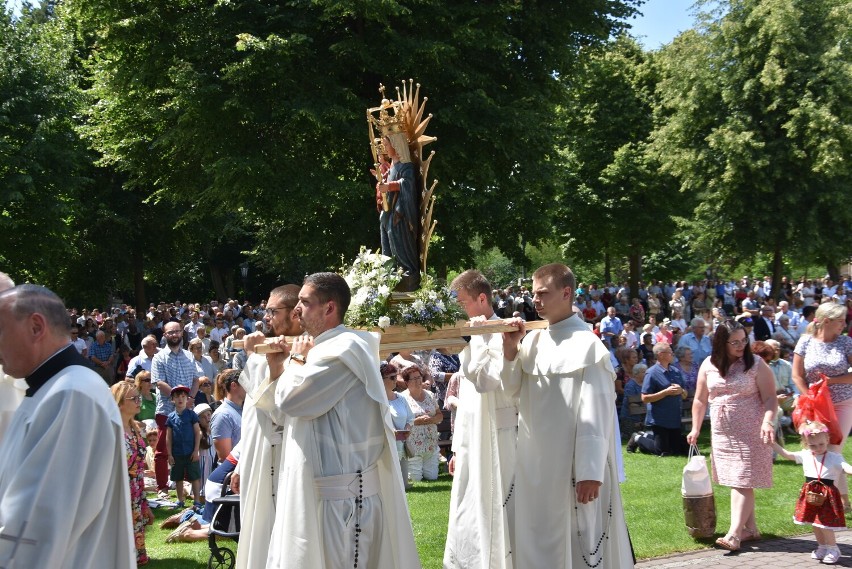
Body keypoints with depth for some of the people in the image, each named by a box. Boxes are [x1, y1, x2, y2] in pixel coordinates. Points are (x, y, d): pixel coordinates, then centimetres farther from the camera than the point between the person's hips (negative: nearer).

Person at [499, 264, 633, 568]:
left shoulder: (587, 345, -12)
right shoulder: (532, 341, 8)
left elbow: (596, 413, -15)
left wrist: (590, 471, -18)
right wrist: (510, 351, -5)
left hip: (571, 466, -7)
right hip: (534, 463, 7)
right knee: (536, 545, 13)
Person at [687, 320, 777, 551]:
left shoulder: (756, 365, -6)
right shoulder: (708, 366, 5)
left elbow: (770, 398, -10)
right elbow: (700, 400, 12)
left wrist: (768, 421, -26)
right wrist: (695, 428, 8)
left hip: (750, 432, -5)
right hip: (721, 432, 5)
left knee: (742, 482, -9)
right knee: (734, 481, 8)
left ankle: (734, 534, -15)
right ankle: (750, 527, 19)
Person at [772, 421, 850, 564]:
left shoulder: (835, 458, -10)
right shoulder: (805, 455, 4)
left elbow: (847, 468, -24)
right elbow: (786, 454, 12)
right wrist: (772, 443, 7)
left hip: (827, 494, -5)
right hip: (811, 494, 5)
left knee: (824, 524, -5)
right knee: (814, 523, 15)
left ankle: (833, 549, 16)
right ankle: (822, 546, 34)